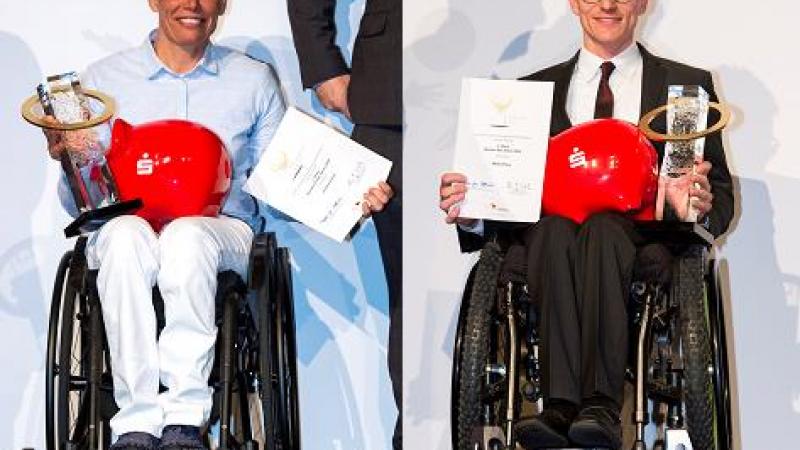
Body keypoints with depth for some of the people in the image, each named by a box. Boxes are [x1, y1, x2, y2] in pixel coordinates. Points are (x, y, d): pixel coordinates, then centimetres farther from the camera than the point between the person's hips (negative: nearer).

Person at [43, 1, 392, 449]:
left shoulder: (254, 79, 14)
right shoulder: (104, 78, 12)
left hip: (222, 229, 0)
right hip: (128, 225, 0)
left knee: (187, 236, -36)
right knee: (126, 235, -36)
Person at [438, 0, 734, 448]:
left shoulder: (688, 85, 18)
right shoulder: (533, 90, 21)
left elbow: (722, 193, 13)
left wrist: (703, 205, -11)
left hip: (644, 238, -1)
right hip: (550, 239, 1)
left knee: (602, 227, -35)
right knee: (555, 226, -34)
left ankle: (598, 411, -48)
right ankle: (565, 407, -47)